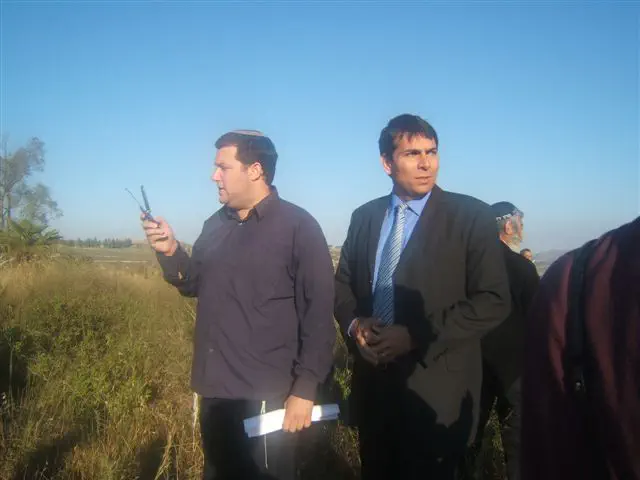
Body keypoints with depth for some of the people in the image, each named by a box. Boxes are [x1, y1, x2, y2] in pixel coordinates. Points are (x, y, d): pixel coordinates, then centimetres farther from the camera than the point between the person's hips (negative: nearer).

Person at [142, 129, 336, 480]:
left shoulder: (298, 227, -12)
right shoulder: (215, 226, 9)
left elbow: (318, 314, -13)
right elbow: (194, 284, 17)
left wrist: (305, 389, -16)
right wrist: (170, 251, -2)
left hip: (265, 396, -7)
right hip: (215, 391, 7)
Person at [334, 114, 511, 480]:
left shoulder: (472, 216, -8)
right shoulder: (364, 217, 7)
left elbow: (493, 301, -13)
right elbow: (343, 284, 13)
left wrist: (418, 336, -20)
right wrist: (354, 323, -8)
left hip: (435, 388, -4)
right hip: (372, 383, 5)